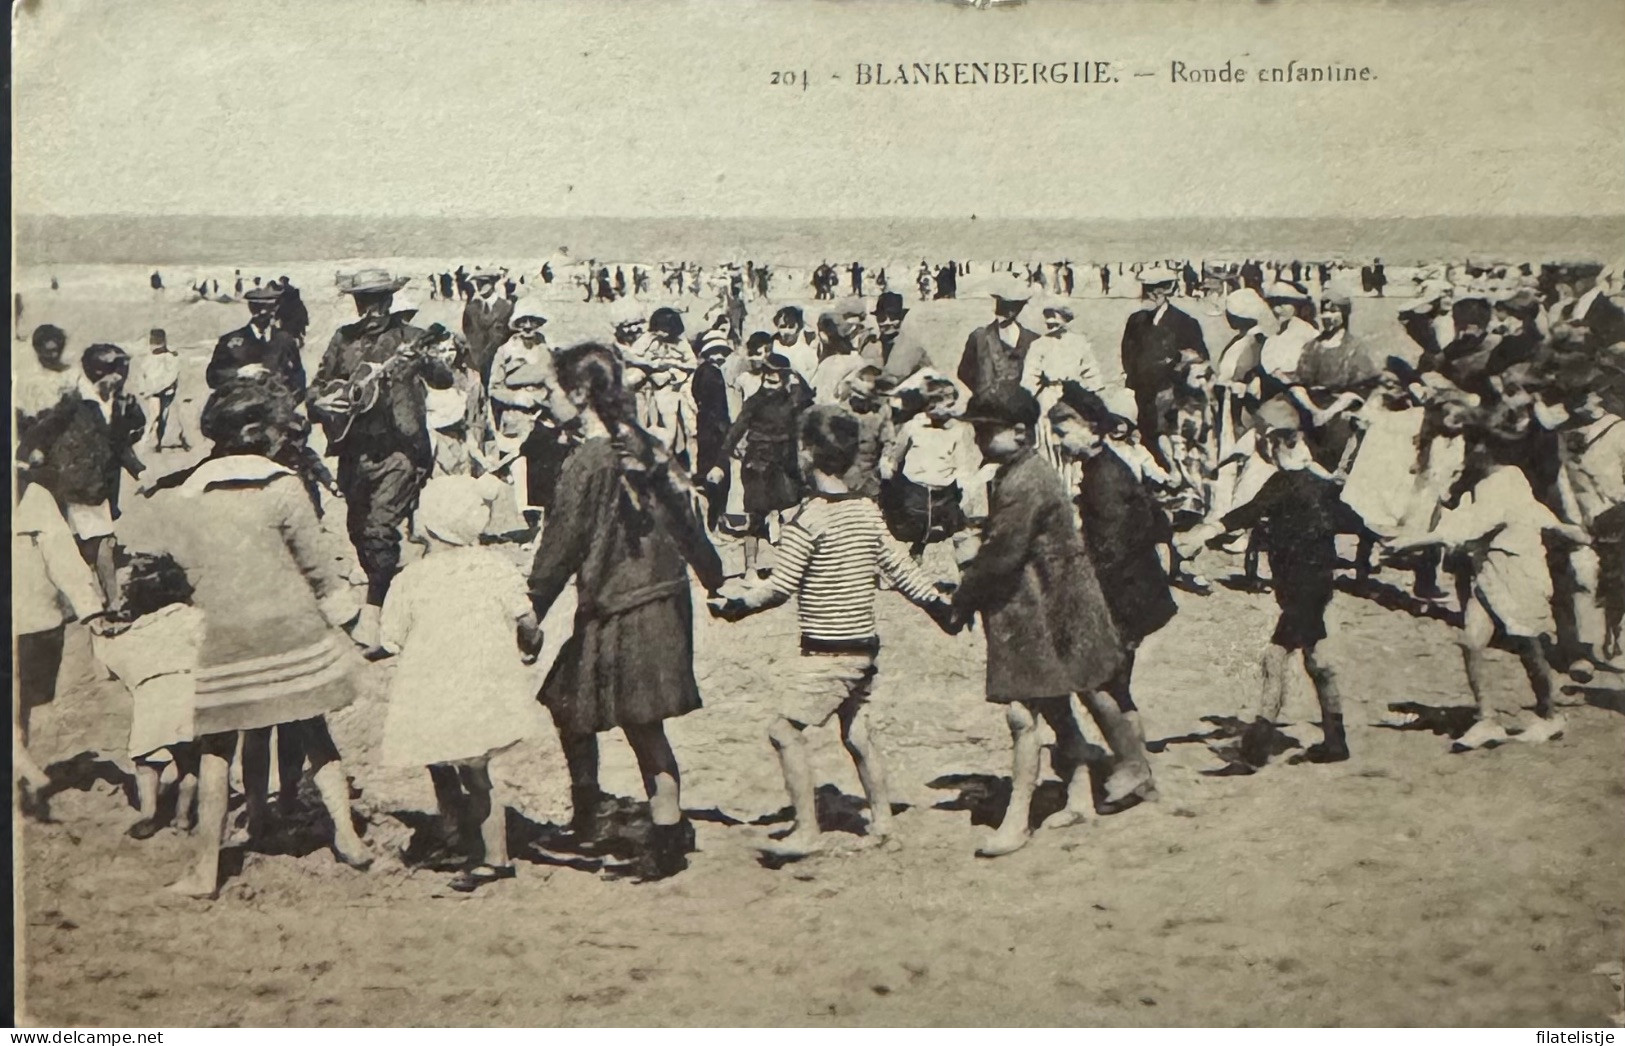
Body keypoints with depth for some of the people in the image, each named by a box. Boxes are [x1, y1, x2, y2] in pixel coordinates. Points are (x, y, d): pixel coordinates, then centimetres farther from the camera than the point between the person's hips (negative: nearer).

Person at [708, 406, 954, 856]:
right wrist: (939, 604, 20)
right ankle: (881, 819, 27)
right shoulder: (867, 510, 6)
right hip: (865, 643, 8)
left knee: (785, 729, -4)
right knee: (856, 731, 19)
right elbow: (900, 569, 9)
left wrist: (733, 604, -4)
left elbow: (779, 588, -16)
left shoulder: (808, 518, -16)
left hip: (828, 651, -8)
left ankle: (807, 831, -6)